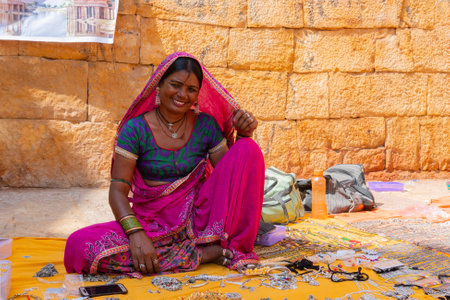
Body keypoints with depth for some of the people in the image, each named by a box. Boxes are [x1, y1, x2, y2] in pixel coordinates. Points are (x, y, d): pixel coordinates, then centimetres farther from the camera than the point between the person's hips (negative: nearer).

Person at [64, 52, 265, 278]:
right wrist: (136, 234, -27)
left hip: (199, 218, 1)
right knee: (80, 245, -29)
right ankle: (201, 254, -25)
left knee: (248, 150, -14)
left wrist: (243, 135, -12)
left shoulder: (206, 125, 4)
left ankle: (225, 245, -19)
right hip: (152, 223, -1)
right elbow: (118, 189, -10)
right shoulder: (136, 129, -4)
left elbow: (231, 174, 4)